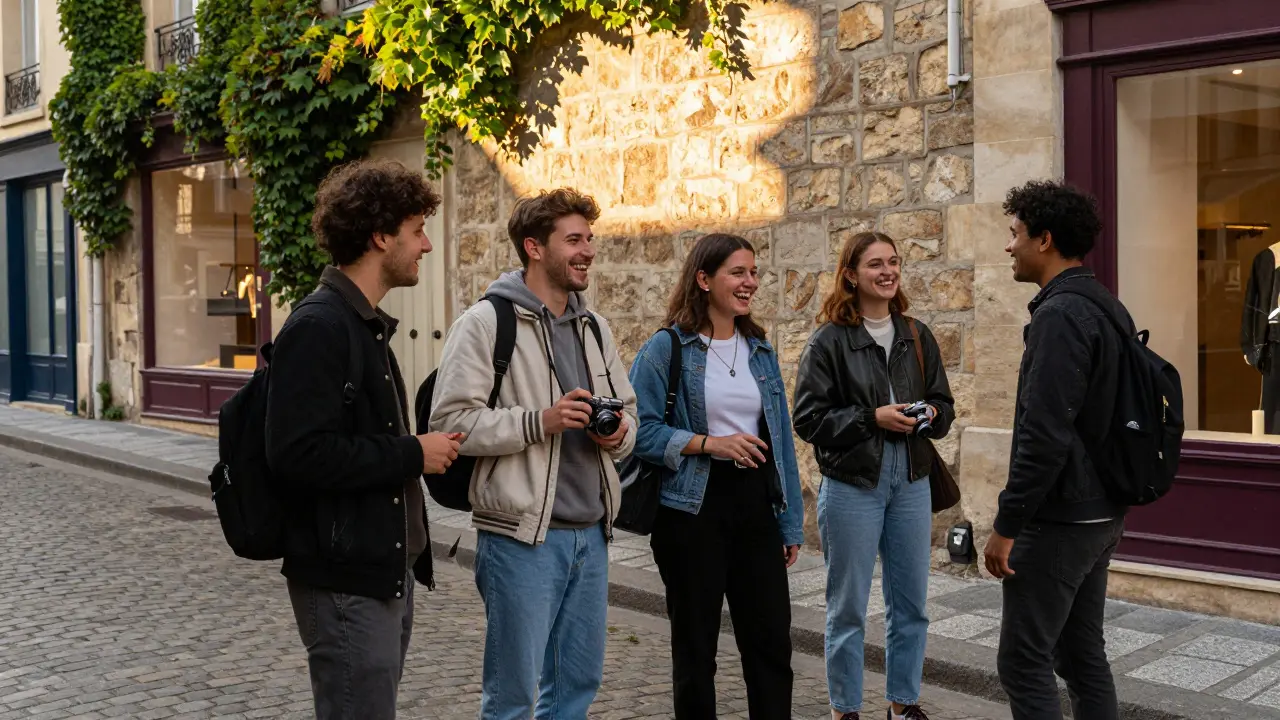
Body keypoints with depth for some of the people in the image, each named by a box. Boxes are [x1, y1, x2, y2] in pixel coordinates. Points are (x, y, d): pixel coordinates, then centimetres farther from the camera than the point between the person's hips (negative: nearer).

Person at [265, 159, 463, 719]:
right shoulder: (318, 326, -16)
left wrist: (427, 449, 7)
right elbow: (298, 454, -25)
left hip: (387, 571, 10)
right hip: (345, 582, -10)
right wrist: (411, 455, -18)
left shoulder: (367, 325, 15)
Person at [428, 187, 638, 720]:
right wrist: (539, 421, -23)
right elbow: (450, 422, -15)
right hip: (521, 536, -7)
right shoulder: (486, 323, -8)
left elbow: (627, 407, 21)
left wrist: (618, 435, -2)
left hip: (590, 534, 7)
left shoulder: (594, 327, 13)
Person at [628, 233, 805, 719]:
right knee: (695, 645, 8)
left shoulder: (761, 351, 11)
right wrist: (708, 443, -19)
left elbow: (780, 439, 12)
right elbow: (640, 429, -11)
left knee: (772, 641, 4)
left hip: (755, 505, 5)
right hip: (692, 510, -4)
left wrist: (791, 523, 11)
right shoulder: (668, 349, -6)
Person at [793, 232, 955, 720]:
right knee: (848, 607, 5)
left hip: (911, 483, 5)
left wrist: (931, 414, -8)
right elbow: (809, 418, -9)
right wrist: (872, 418, -17)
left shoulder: (917, 336, 8)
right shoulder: (830, 340, -6)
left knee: (910, 603, 12)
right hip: (852, 485, -4)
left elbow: (944, 405, 14)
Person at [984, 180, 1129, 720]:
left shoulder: (1060, 315, -19)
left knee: (1023, 662, -2)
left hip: (1058, 520, -10)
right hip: (1102, 514, 10)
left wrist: (1006, 525, -18)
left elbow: (1044, 434, -24)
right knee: (1083, 655, 16)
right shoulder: (1108, 308, 11)